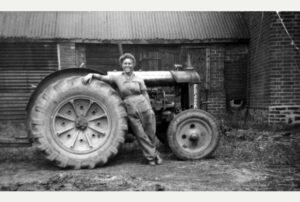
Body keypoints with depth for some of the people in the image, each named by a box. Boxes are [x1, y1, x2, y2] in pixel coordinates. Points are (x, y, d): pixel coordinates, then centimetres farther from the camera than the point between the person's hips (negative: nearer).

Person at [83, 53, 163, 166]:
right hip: (131, 111, 0)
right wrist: (91, 75, -16)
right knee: (141, 135, 4)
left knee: (150, 134, 7)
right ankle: (152, 156, 19)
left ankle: (153, 154, 29)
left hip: (144, 108, 1)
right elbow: (103, 78, 2)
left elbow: (146, 96, 7)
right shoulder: (117, 78, 6)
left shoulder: (139, 80, 7)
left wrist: (151, 111, 4)